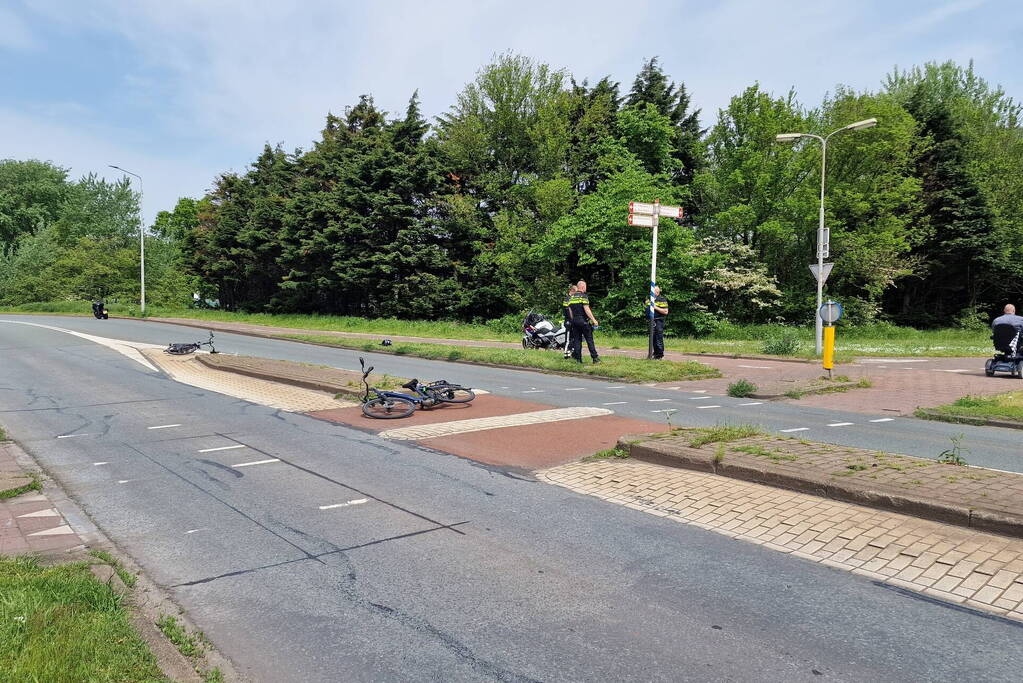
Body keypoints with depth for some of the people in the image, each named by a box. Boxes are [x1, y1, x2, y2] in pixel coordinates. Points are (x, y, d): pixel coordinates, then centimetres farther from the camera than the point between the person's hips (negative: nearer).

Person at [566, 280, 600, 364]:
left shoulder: (571, 297, 12)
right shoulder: (583, 296, -9)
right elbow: (586, 309, -17)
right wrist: (594, 320, -16)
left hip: (574, 320, 6)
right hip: (583, 320, -6)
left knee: (577, 340, 7)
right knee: (589, 340, -2)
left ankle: (578, 359, 4)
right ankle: (595, 358, -2)